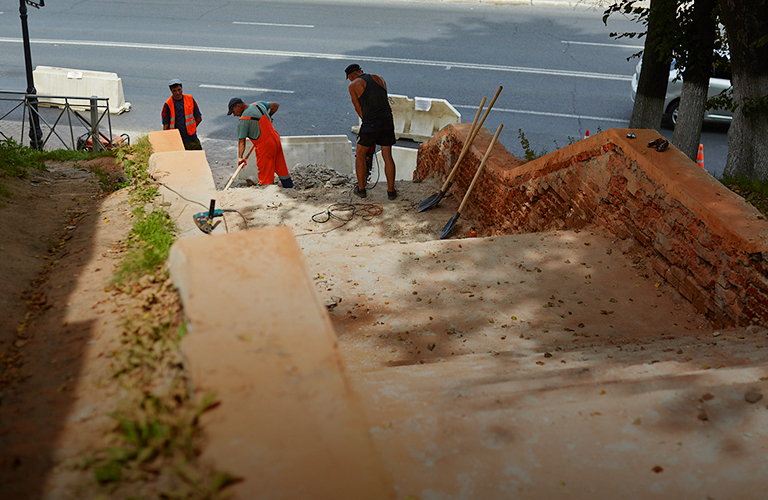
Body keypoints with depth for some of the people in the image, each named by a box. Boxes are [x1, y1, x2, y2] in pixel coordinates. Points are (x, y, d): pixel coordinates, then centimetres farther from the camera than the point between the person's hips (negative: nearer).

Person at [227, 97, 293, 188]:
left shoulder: (243, 120, -14)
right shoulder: (259, 104, 5)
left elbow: (241, 141, -22)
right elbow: (276, 105, 19)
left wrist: (240, 157, -26)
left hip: (265, 146, -8)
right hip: (276, 139, 8)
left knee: (265, 176, 0)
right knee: (282, 169, 20)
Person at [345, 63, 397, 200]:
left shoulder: (353, 85, 3)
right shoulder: (379, 78, 17)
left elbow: (358, 108, 8)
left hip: (370, 123, -4)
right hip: (387, 120, 4)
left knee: (360, 155, 13)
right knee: (387, 156, 10)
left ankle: (361, 189, 17)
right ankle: (391, 191, 12)